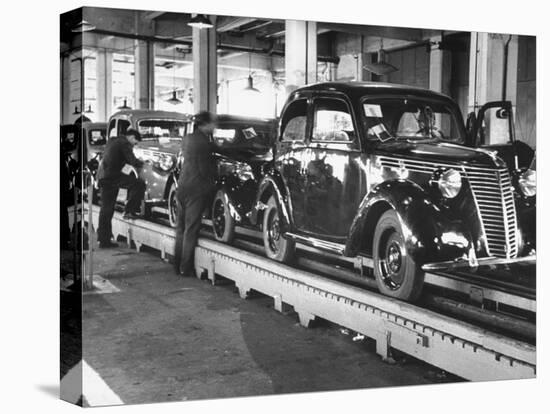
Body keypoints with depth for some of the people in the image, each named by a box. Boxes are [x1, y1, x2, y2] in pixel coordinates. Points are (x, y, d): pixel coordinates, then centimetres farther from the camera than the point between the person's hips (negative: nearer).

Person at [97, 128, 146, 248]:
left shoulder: (112, 141, 22)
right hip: (112, 175, -9)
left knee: (106, 208, 11)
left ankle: (103, 240, 13)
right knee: (139, 184, -5)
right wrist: (142, 163, 10)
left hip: (102, 177, 9)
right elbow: (133, 162, -11)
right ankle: (130, 211, -7)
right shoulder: (125, 144, -4)